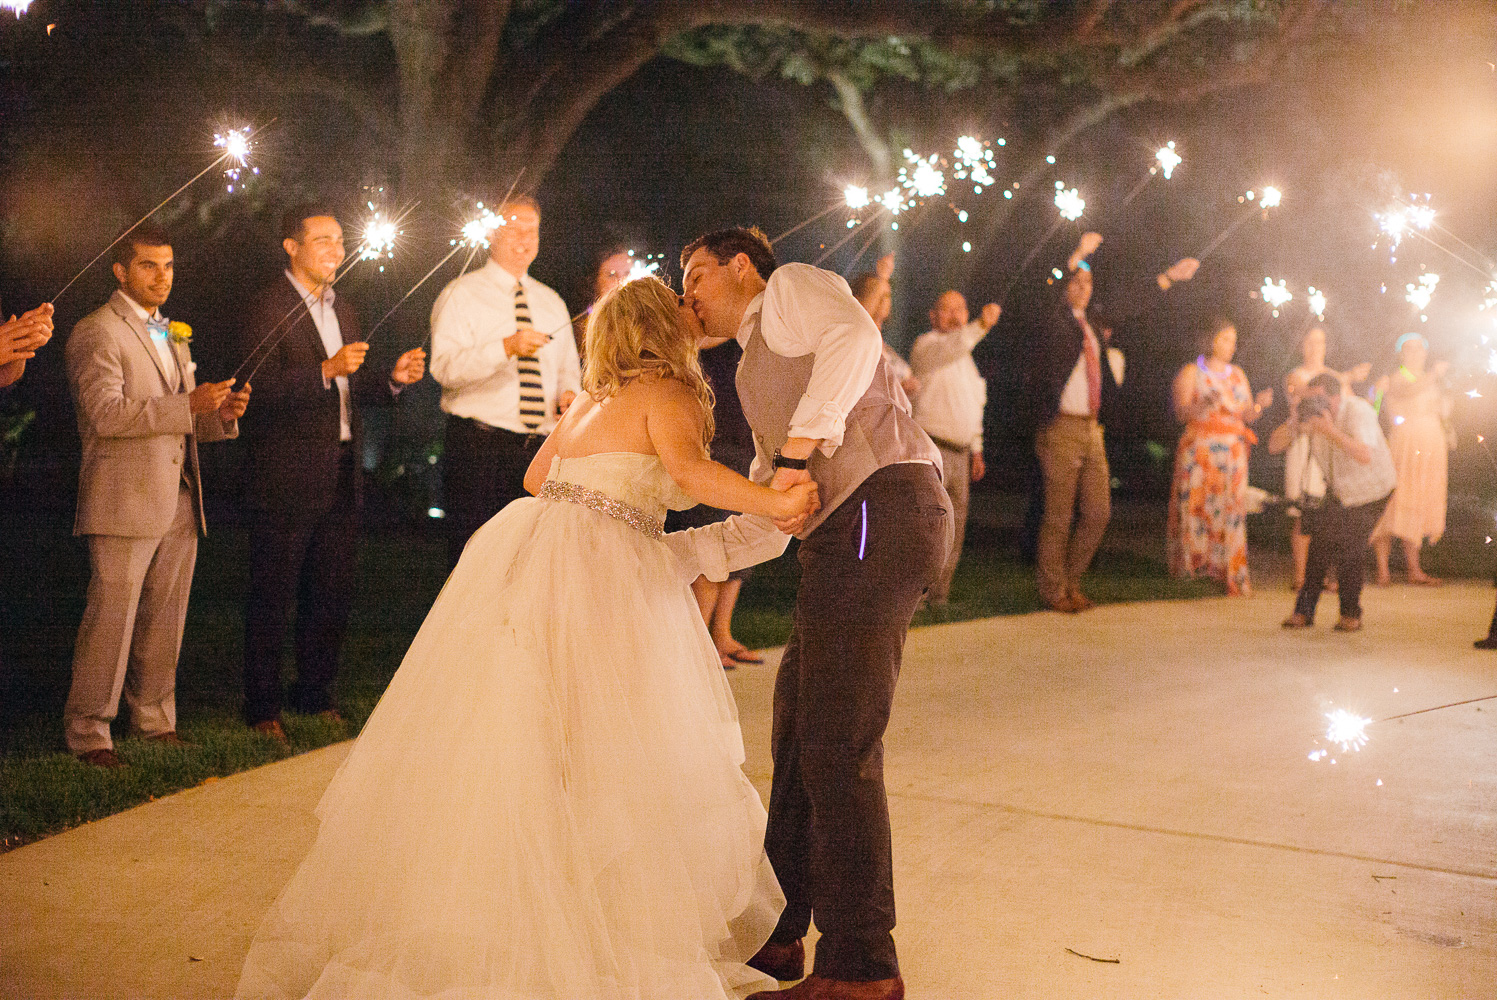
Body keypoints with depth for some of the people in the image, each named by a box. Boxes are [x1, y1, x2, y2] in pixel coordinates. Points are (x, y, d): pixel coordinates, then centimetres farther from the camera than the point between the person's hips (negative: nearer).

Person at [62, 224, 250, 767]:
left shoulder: (173, 335, 22)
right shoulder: (96, 332, -4)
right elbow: (106, 413, -17)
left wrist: (223, 414, 3)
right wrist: (189, 404, -23)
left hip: (179, 501, 8)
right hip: (125, 502, -7)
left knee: (165, 618, 10)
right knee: (111, 616, -7)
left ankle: (154, 718, 20)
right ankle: (88, 731, 1)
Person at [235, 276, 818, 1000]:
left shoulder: (593, 400, 23)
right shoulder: (666, 391, 1)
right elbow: (689, 468, -18)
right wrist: (777, 504, -17)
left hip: (524, 548, 8)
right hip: (593, 569, -8)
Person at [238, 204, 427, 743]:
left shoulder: (342, 309, 17)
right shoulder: (267, 308, -8)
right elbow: (264, 390, -19)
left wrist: (393, 378, 3)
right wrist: (326, 370, -28)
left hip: (341, 475, 7)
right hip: (287, 475, -7)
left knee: (332, 593, 13)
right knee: (273, 596, 2)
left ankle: (316, 695, 26)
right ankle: (263, 707, 11)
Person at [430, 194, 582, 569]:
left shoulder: (552, 303, 18)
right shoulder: (461, 295, 0)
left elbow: (568, 368, 24)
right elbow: (444, 367, -15)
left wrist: (569, 392, 1)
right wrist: (505, 347, -27)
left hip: (543, 450, 5)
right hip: (479, 448, -5)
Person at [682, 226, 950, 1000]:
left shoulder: (793, 287, 8)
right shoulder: (760, 372, 34)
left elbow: (855, 337, -16)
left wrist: (798, 449, -21)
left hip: (878, 508, -10)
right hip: (846, 537, 10)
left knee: (837, 743, -11)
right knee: (797, 732, 14)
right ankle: (777, 934, 25)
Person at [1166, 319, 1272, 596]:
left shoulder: (1238, 375, 18)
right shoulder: (1191, 373, 3)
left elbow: (1247, 417, 16)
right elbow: (1181, 412, -8)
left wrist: (1259, 405, -5)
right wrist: (1206, 403, -25)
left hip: (1233, 451, 4)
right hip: (1199, 450, -4)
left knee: (1232, 509, -3)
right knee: (1196, 507, -9)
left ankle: (1233, 575, -3)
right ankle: (1188, 563, 1)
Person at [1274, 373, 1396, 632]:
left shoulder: (1358, 411, -29)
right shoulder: (1311, 413, -12)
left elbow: (1365, 456, -45)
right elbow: (1274, 445, -13)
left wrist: (1330, 430, -49)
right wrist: (1294, 423, -31)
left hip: (1370, 490, -5)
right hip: (1338, 489, 5)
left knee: (1348, 547, -15)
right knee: (1320, 544, -7)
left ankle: (1351, 615, 1)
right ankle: (1304, 611, 1)